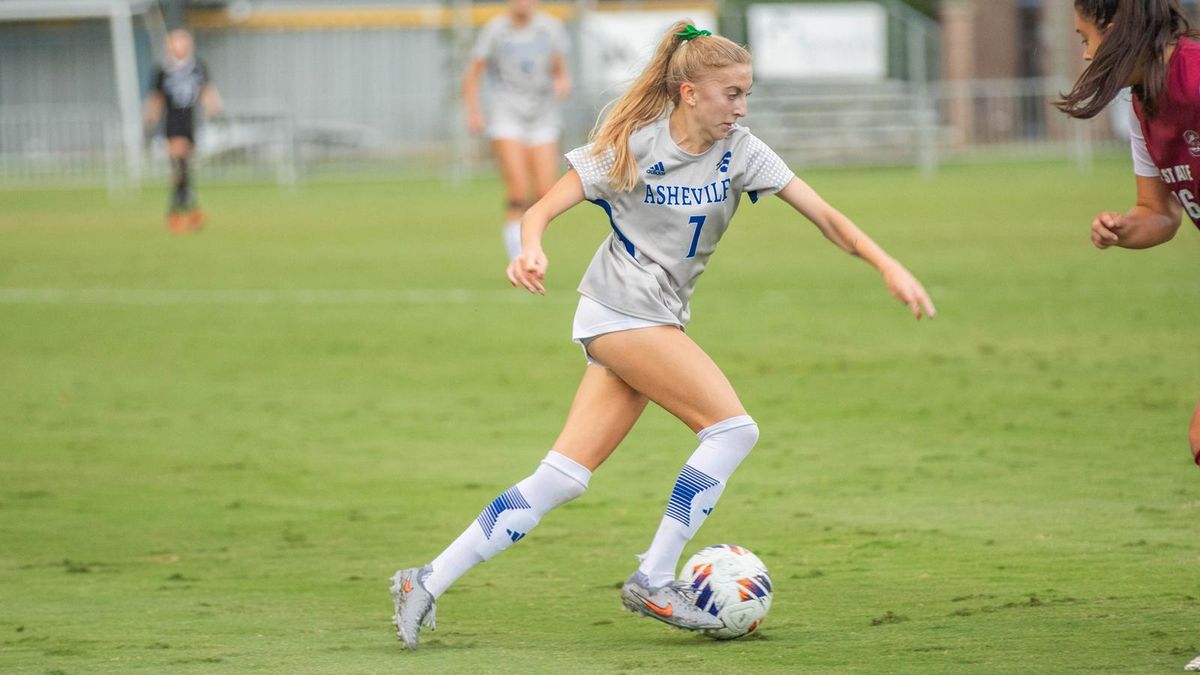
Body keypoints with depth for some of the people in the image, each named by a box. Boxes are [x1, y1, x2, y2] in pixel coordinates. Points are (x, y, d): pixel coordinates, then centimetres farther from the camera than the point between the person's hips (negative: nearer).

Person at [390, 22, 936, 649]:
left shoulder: (739, 152, 2)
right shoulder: (631, 146, -10)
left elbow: (824, 215, -3)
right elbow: (542, 209, -10)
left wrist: (889, 266, -15)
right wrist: (530, 250, -33)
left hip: (658, 324, 6)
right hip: (619, 310, -6)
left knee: (561, 479, 0)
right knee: (732, 426, -15)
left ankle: (427, 582, 1)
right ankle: (653, 580, -9)